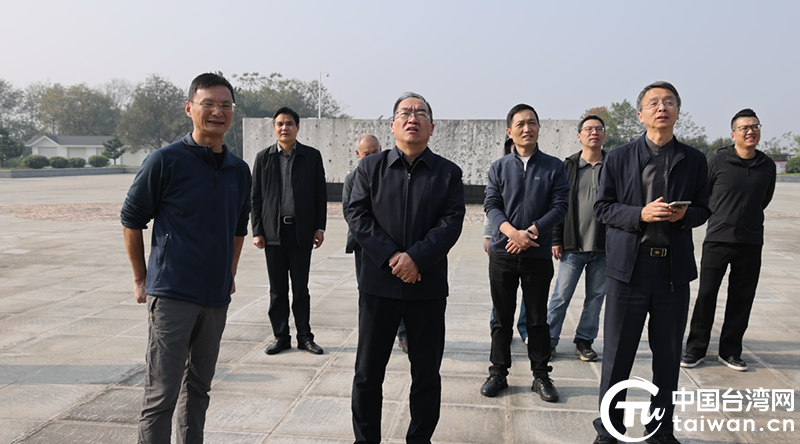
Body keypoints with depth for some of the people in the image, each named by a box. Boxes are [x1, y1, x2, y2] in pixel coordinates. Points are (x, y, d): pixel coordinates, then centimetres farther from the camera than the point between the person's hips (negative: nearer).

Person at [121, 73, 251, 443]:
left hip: (216, 297, 6)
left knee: (198, 385, 17)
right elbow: (131, 220, -2)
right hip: (171, 294, -5)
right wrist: (141, 280, 1)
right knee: (161, 393, -3)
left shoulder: (239, 170, 8)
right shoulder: (165, 161, -8)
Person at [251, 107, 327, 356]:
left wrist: (319, 228, -2)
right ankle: (281, 336, 19)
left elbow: (321, 194, 4)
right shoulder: (263, 158, 6)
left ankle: (305, 336, 18)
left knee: (301, 288, 8)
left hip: (301, 232, -1)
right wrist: (257, 231, -1)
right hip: (273, 232, 1)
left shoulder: (312, 156, 3)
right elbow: (256, 197, 6)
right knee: (278, 289, 8)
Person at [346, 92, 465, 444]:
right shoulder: (370, 167, 6)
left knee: (427, 373, 9)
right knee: (368, 371, 8)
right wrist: (391, 258, -15)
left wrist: (416, 258, -18)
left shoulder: (448, 173, 5)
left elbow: (451, 222, -6)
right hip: (378, 283, 0)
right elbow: (357, 216, -4)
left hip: (428, 286, 0)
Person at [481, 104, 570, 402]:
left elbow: (559, 206, -3)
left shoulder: (554, 167, 4)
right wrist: (512, 232, -19)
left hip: (538, 254, -1)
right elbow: (491, 205, -2)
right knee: (502, 318, 9)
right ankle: (498, 373, 20)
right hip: (502, 254, 1)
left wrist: (531, 232, -16)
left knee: (538, 318, 8)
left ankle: (541, 375, 20)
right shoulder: (499, 168, 6)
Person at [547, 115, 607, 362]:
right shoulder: (568, 166, 4)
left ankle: (585, 341, 23)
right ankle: (549, 339, 13)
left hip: (604, 247, 2)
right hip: (572, 246, -2)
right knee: (561, 295, 1)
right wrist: (556, 240, -2)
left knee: (596, 296, 10)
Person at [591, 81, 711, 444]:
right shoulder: (619, 158, 2)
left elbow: (703, 209, 10)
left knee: (668, 354, 11)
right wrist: (640, 214, -16)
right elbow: (602, 207, 1)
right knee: (618, 353, 5)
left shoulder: (694, 160, 7)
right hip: (629, 265, -2)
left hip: (675, 268, 2)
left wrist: (684, 214, -12)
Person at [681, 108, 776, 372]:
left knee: (742, 299, 8)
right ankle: (696, 349, 13)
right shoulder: (718, 161, -6)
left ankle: (730, 351, 21)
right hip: (717, 239, -3)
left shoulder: (767, 166, 4)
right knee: (706, 296, 1)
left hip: (751, 243, 3)